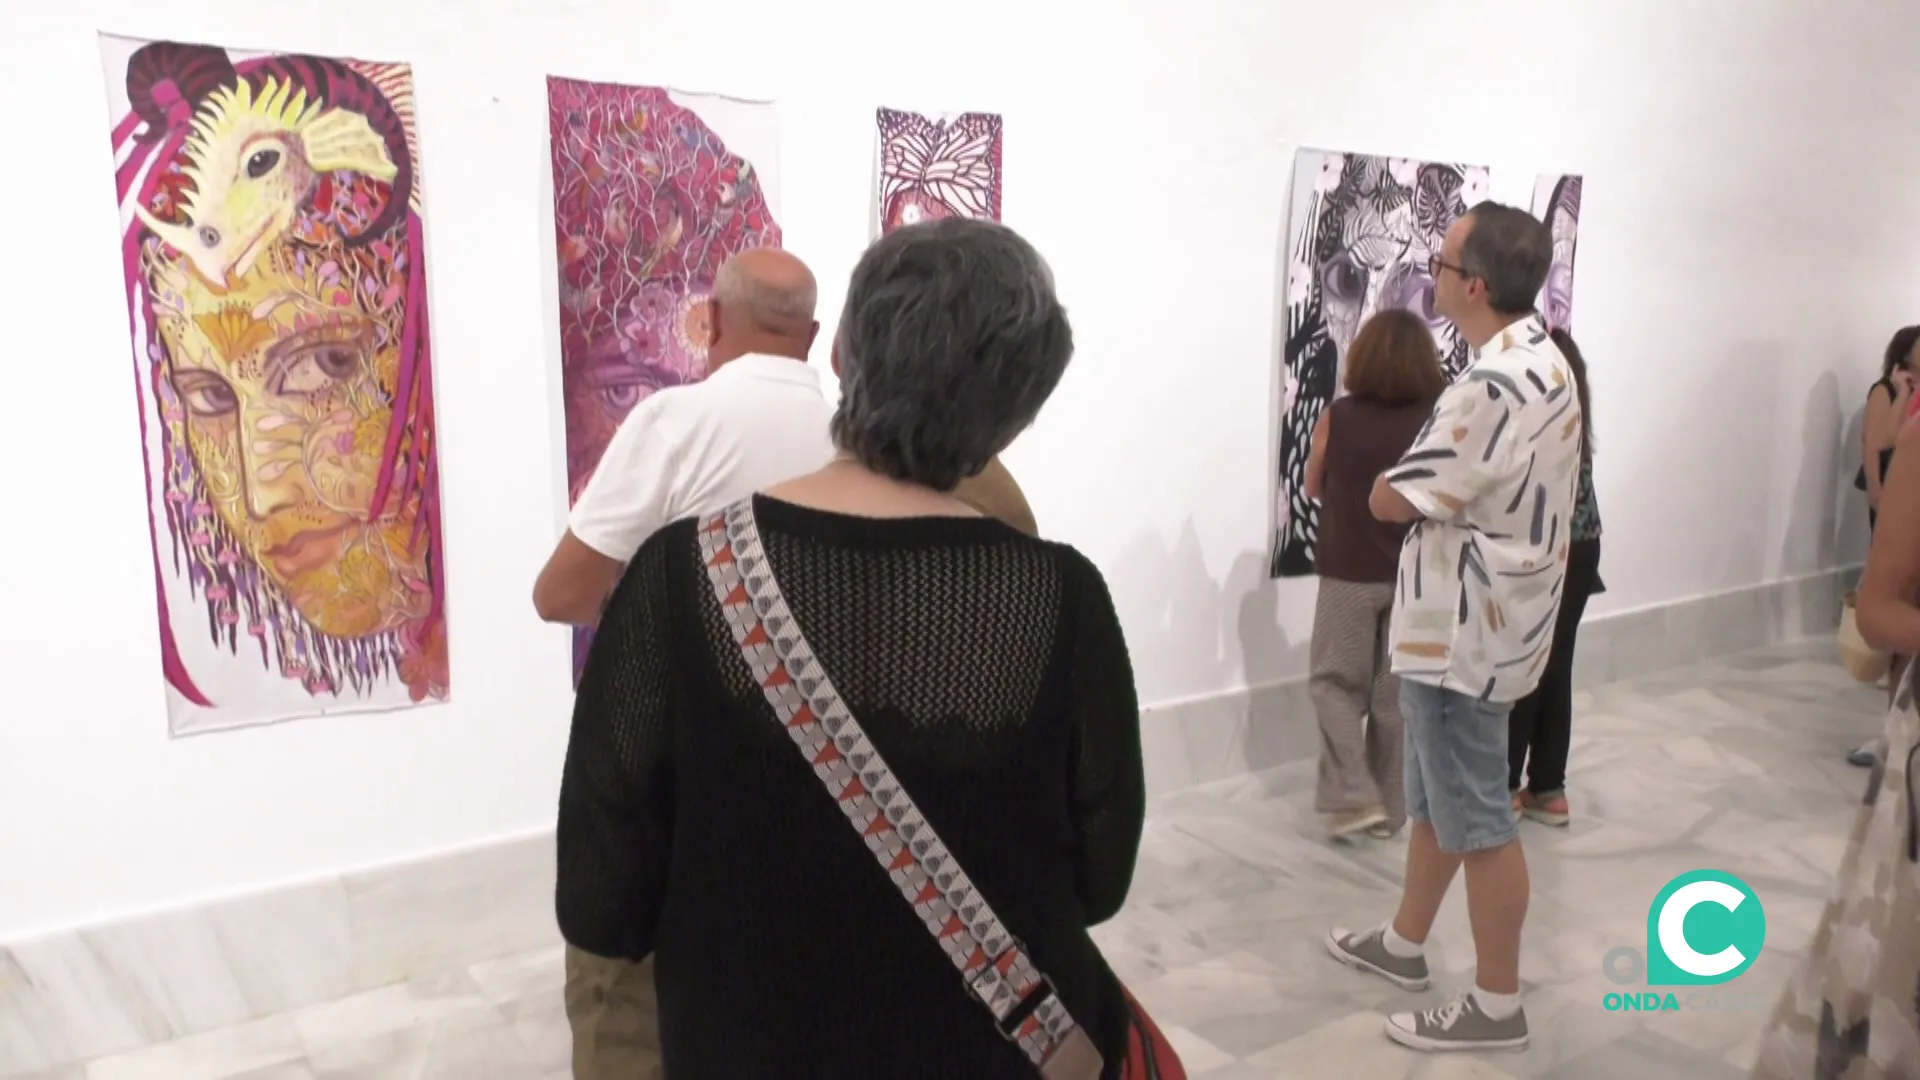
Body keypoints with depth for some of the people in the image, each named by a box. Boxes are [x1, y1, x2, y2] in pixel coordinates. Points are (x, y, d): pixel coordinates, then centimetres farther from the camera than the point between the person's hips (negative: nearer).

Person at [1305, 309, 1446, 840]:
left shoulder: (1336, 418, -9)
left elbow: (1314, 489, 5)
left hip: (1349, 573, -2)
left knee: (1336, 683, 12)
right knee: (1397, 694, 12)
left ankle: (1354, 797, 2)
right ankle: (1391, 807, 21)